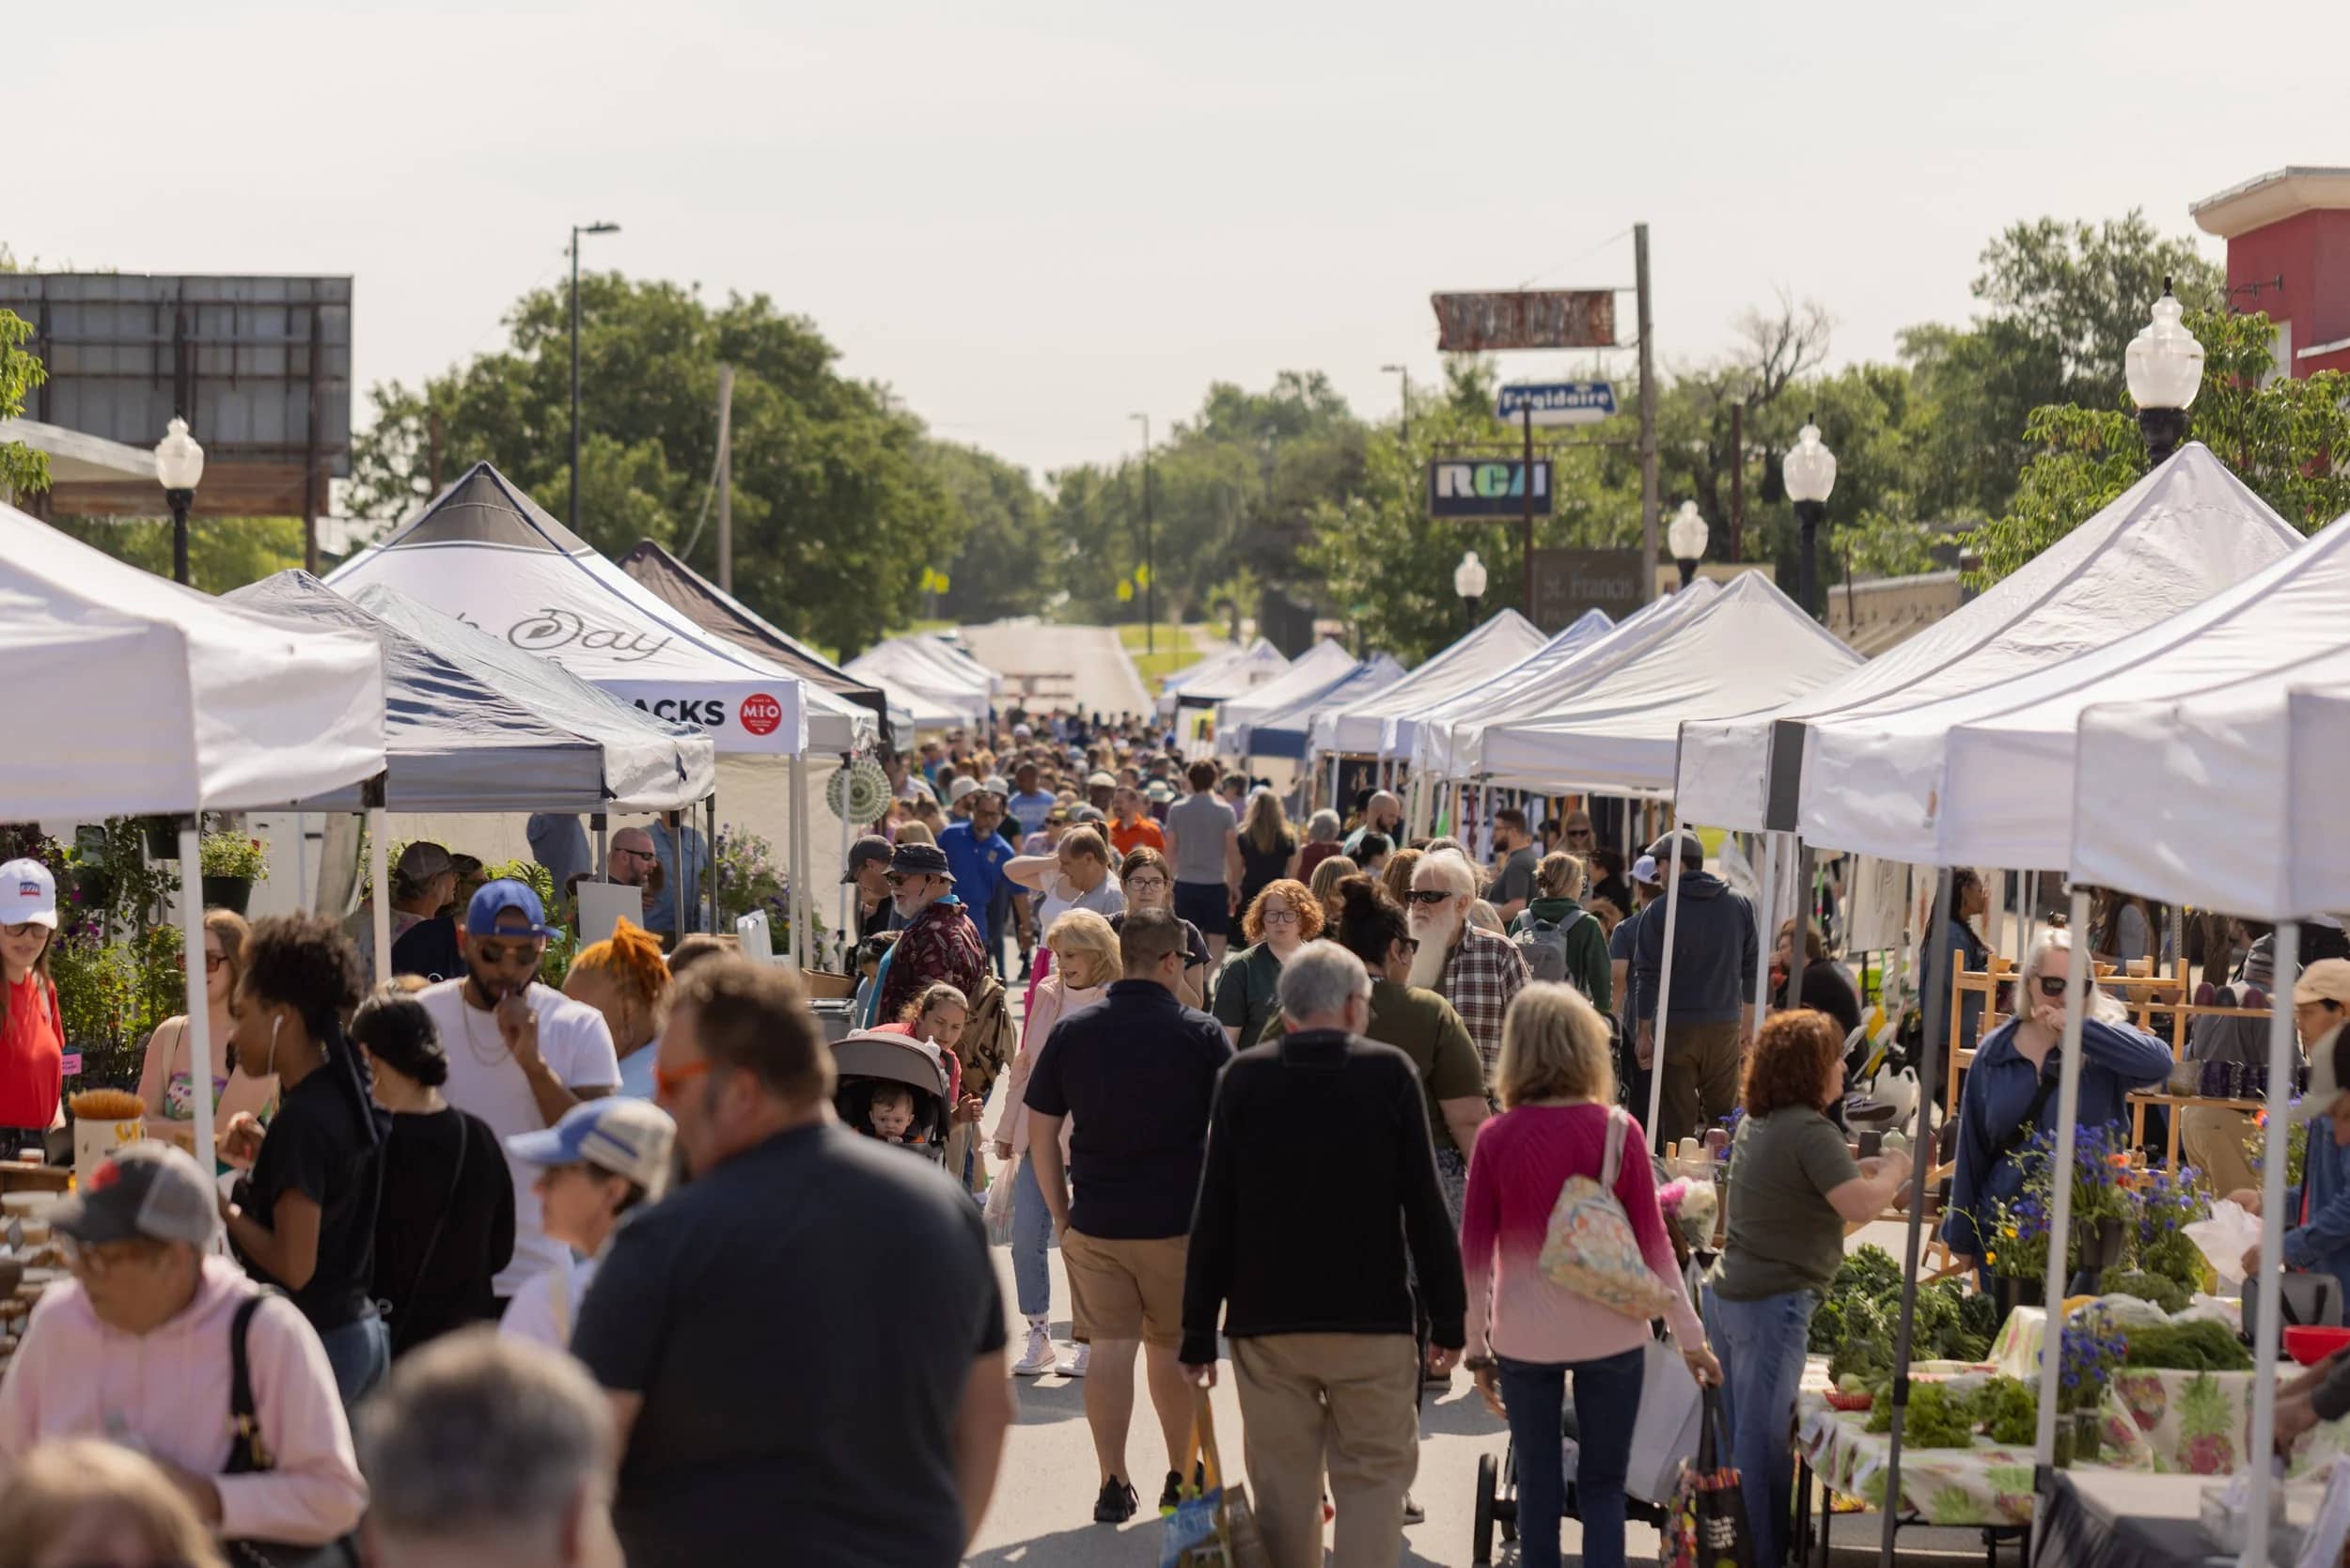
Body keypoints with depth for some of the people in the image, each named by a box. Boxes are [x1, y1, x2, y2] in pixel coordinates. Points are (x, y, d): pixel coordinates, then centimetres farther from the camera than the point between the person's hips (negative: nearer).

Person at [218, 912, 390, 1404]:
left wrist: (223, 1209, -9)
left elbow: (294, 1265, -22)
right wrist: (266, 1154, 11)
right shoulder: (347, 1098, 8)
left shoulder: (301, 1120, -19)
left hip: (316, 1343, -9)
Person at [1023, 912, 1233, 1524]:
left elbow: (1041, 1134, 4)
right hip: (1180, 1220, -1)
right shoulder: (1201, 1035, -5)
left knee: (1111, 1346, 6)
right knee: (1174, 1347, 14)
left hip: (1095, 1222, 1)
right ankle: (1182, 1479, 23)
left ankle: (1113, 1485, 2)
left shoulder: (1071, 1032, 1)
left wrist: (1060, 1213, 12)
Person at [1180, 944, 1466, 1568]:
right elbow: (1425, 1207, -4)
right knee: (1373, 1476, 4)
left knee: (1284, 1485, 10)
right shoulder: (1390, 1072, -4)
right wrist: (1448, 1318, 3)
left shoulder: (1243, 1077, 1)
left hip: (1265, 1322, 2)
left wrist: (1198, 1331, 6)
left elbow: (1213, 1217, 1)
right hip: (1372, 1320, -2)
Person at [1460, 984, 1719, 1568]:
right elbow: (1652, 1242, -5)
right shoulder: (1618, 1131, -8)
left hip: (1523, 1337, 0)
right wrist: (1689, 1335, 4)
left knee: (1537, 1482, 13)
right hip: (1609, 1332, 0)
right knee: (1602, 1486, 11)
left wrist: (1476, 1344, 7)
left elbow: (1474, 1252, -4)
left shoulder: (1496, 1139, -7)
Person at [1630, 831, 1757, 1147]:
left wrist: (1643, 1030, -3)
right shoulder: (1739, 904, 6)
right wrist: (1748, 1020, 20)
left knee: (1677, 1122, 1)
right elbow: (1751, 967, 11)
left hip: (1675, 1027, -4)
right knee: (1725, 1118, 11)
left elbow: (1647, 975, -8)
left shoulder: (1661, 911, -7)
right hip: (1725, 1026, 4)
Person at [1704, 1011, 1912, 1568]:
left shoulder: (1756, 1123, 10)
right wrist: (1893, 1172, -5)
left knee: (1739, 1435, 17)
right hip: (1773, 1304, -9)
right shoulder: (1809, 1132, -18)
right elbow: (1859, 1207, -24)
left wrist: (1863, 1168, 16)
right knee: (1764, 1443, -1)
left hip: (1728, 1293, 9)